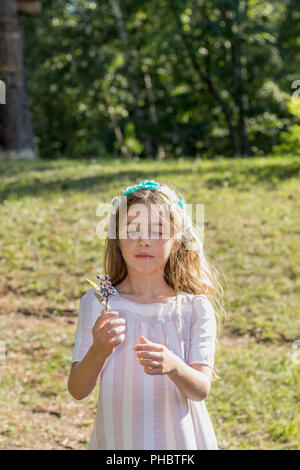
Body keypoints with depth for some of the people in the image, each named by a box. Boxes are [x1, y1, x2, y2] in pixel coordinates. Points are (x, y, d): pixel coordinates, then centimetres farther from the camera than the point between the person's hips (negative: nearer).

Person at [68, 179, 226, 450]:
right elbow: (78, 391, -10)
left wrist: (173, 366, -32)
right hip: (117, 439, 0)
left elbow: (201, 390, -14)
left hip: (178, 439, 0)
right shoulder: (97, 303, -6)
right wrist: (98, 351, -28)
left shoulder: (195, 308, -7)